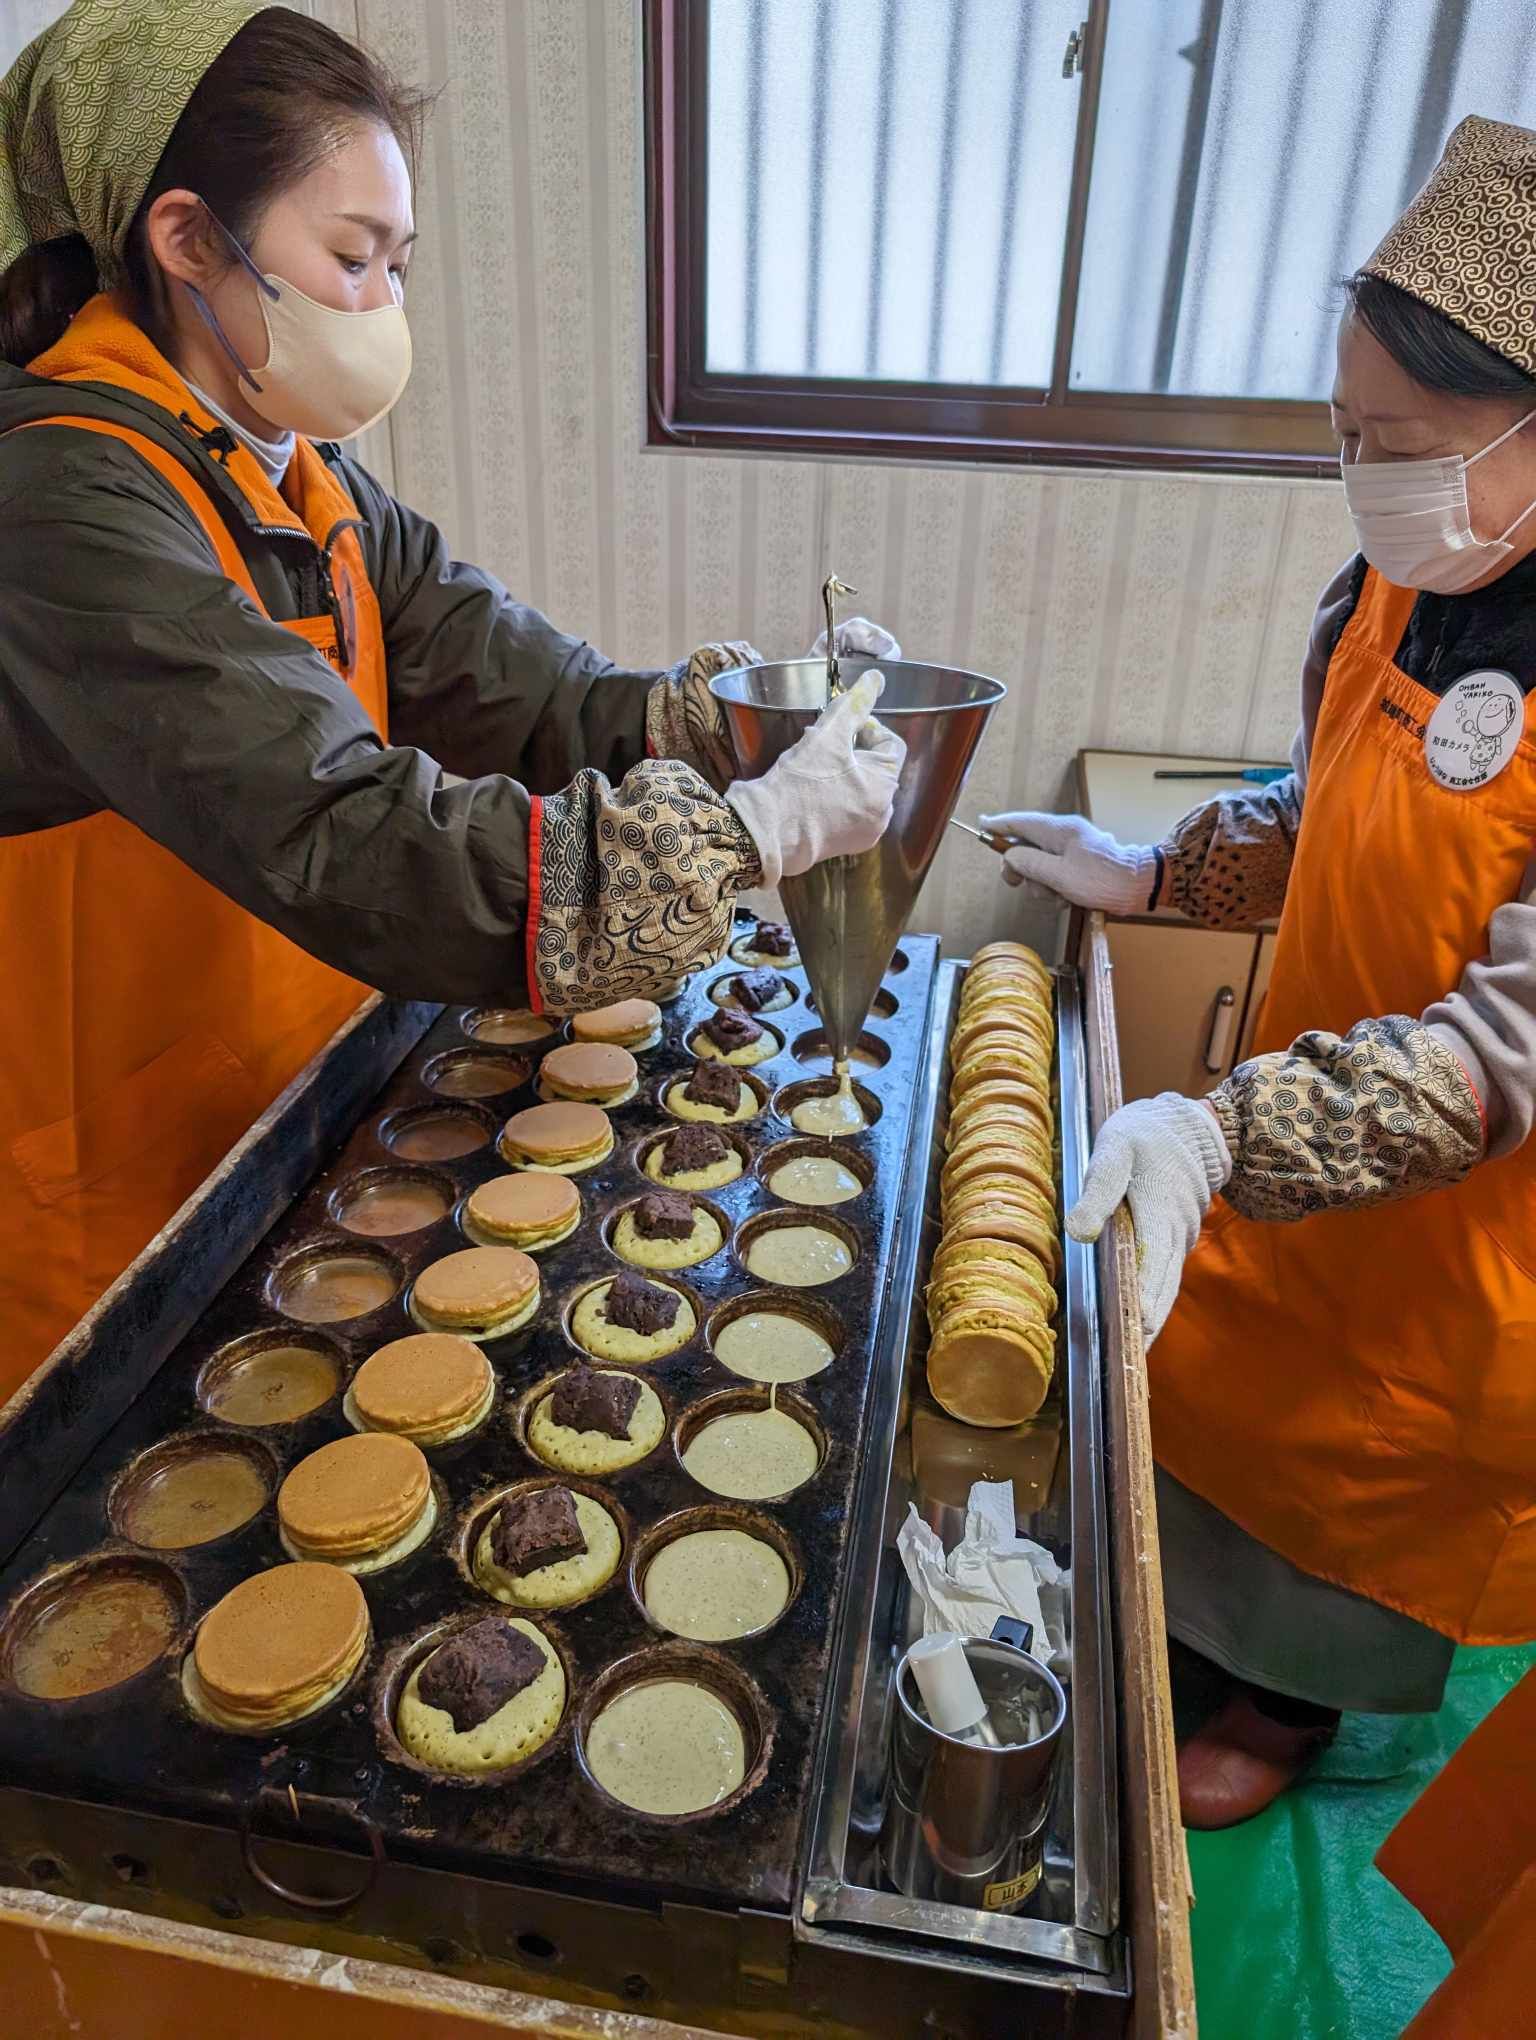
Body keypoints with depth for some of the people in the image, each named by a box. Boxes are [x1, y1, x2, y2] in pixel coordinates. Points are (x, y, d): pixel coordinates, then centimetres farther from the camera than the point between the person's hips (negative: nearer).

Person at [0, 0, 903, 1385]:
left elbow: (480, 667, -3)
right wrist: (752, 832, -32)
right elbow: (344, 842, -34)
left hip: (297, 1114, 7)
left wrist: (699, 715, -19)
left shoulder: (291, 469, 4)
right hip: (129, 1205, -7)